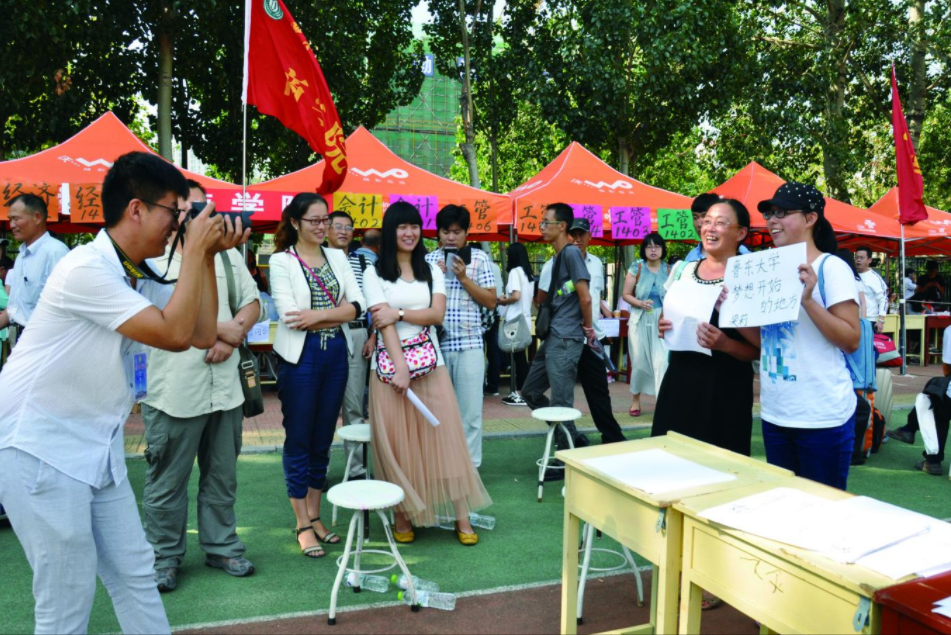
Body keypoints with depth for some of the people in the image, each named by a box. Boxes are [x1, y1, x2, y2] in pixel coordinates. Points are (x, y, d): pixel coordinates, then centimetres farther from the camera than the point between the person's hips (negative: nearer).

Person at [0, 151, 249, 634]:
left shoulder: (141, 281, 7)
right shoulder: (85, 269, -20)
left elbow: (203, 334, 3)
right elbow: (174, 333, -24)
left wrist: (208, 254, -1)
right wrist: (195, 250, -17)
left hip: (98, 449, 8)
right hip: (40, 448, -8)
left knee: (134, 573, 11)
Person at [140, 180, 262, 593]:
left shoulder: (227, 256, 13)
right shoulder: (155, 260, -4)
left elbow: (251, 303, 12)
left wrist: (233, 336, -7)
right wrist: (221, 330, -11)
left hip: (225, 388, 5)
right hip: (174, 392, -4)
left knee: (222, 476, 15)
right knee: (167, 481, 6)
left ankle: (221, 547, 29)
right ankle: (164, 557, 23)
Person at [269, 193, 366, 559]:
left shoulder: (337, 257, 11)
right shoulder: (281, 261, -3)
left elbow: (357, 305, 1)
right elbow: (290, 315, -14)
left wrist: (318, 315, -14)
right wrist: (338, 314, -10)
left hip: (336, 354, 5)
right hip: (301, 355, -4)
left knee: (323, 439, 12)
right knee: (299, 441, 4)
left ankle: (315, 515, 24)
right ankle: (303, 525, 14)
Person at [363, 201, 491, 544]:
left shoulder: (432, 270, 12)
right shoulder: (375, 273, 1)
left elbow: (437, 314, 0)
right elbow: (383, 322, -9)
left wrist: (399, 313, -12)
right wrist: (400, 368, -17)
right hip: (391, 364, -2)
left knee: (444, 438, 0)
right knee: (398, 444, 2)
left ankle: (462, 517, 6)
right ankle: (403, 516, 15)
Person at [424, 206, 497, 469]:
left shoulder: (479, 258, 5)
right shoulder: (429, 260, 9)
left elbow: (491, 302, 1)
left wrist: (464, 278, -8)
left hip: (469, 344, -1)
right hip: (436, 344, 2)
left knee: (469, 409, 2)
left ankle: (470, 466, 14)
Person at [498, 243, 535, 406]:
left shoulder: (515, 271, -12)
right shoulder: (529, 273, 13)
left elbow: (516, 296, -21)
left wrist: (503, 301, -4)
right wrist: (507, 298, 18)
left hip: (515, 320, -9)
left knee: (518, 357, -5)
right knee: (521, 356, 11)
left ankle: (523, 395, -2)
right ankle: (519, 392, 15)